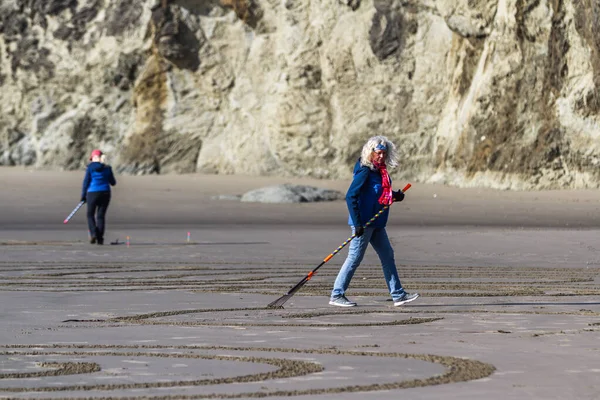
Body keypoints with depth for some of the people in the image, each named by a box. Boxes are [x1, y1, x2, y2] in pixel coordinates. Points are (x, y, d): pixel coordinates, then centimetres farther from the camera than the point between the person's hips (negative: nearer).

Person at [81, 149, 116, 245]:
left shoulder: (90, 167, -5)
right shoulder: (107, 168, 4)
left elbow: (86, 181, -5)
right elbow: (113, 182, 11)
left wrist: (83, 195, 1)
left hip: (93, 193, -3)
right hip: (105, 193, 3)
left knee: (90, 215, 11)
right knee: (101, 216, 9)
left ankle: (93, 234, -10)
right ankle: (100, 238, 3)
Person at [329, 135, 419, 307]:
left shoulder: (381, 171, 11)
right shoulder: (365, 172, -16)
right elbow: (350, 197, -21)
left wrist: (395, 196, 5)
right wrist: (357, 223, -24)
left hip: (377, 223, 9)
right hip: (363, 223, -9)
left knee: (387, 255, 11)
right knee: (355, 258, -5)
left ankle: (398, 294, 17)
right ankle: (336, 295, 2)